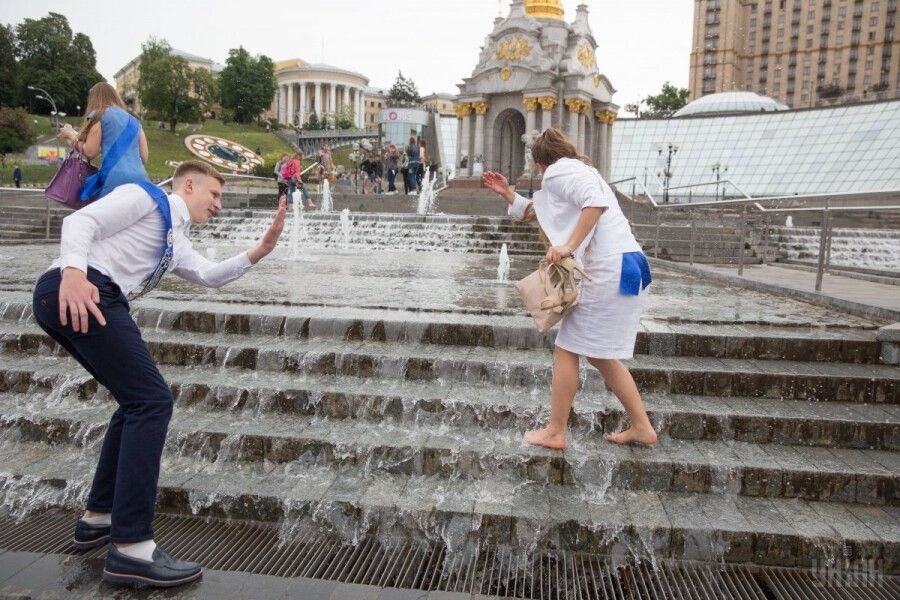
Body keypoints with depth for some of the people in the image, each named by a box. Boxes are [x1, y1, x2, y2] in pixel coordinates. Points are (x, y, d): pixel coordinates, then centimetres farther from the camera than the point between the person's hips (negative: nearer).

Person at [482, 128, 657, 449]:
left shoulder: (558, 171, -4)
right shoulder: (578, 171, 27)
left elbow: (596, 202, -23)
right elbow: (536, 212, 34)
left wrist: (569, 245, -24)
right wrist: (507, 194, 28)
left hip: (608, 271, -10)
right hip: (625, 267, 10)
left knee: (567, 349, 1)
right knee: (600, 355, 17)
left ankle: (555, 432, 10)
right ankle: (642, 427, 22)